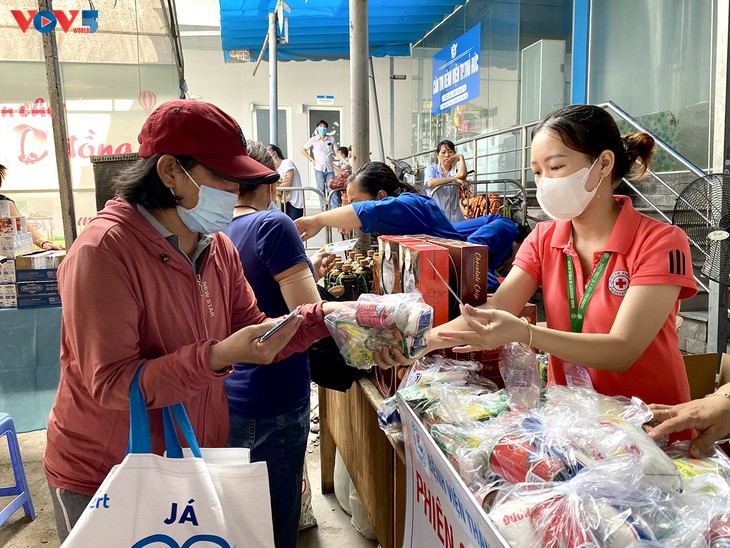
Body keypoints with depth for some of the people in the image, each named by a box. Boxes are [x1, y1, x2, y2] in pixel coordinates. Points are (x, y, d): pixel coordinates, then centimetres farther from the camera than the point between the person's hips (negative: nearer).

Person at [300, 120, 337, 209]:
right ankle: (324, 211, 10)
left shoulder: (331, 139, 9)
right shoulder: (313, 140, 4)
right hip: (319, 168, -1)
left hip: (330, 168, 1)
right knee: (321, 190, 4)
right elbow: (302, 149, 10)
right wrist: (312, 160, 2)